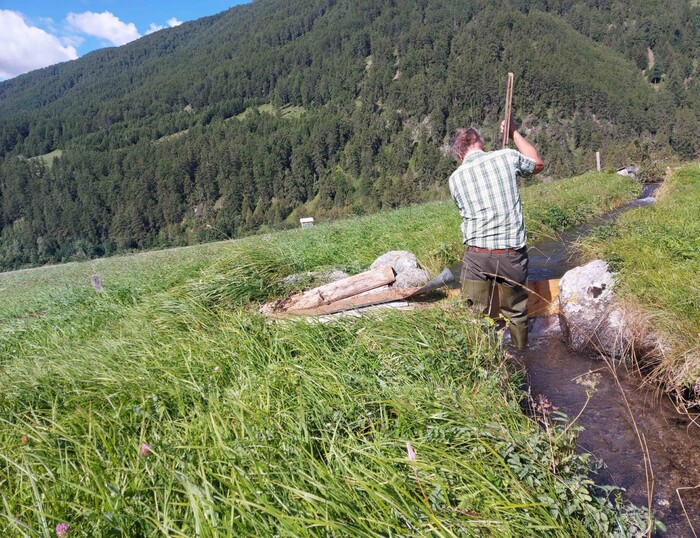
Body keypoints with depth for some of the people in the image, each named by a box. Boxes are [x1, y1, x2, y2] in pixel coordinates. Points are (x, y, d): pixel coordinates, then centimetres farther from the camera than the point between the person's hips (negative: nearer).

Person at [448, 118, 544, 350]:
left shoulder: (455, 178, 2)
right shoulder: (508, 157, 1)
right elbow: (538, 164, 22)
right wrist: (514, 133, 31)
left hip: (477, 256, 0)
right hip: (512, 254, 1)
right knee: (517, 314, 18)